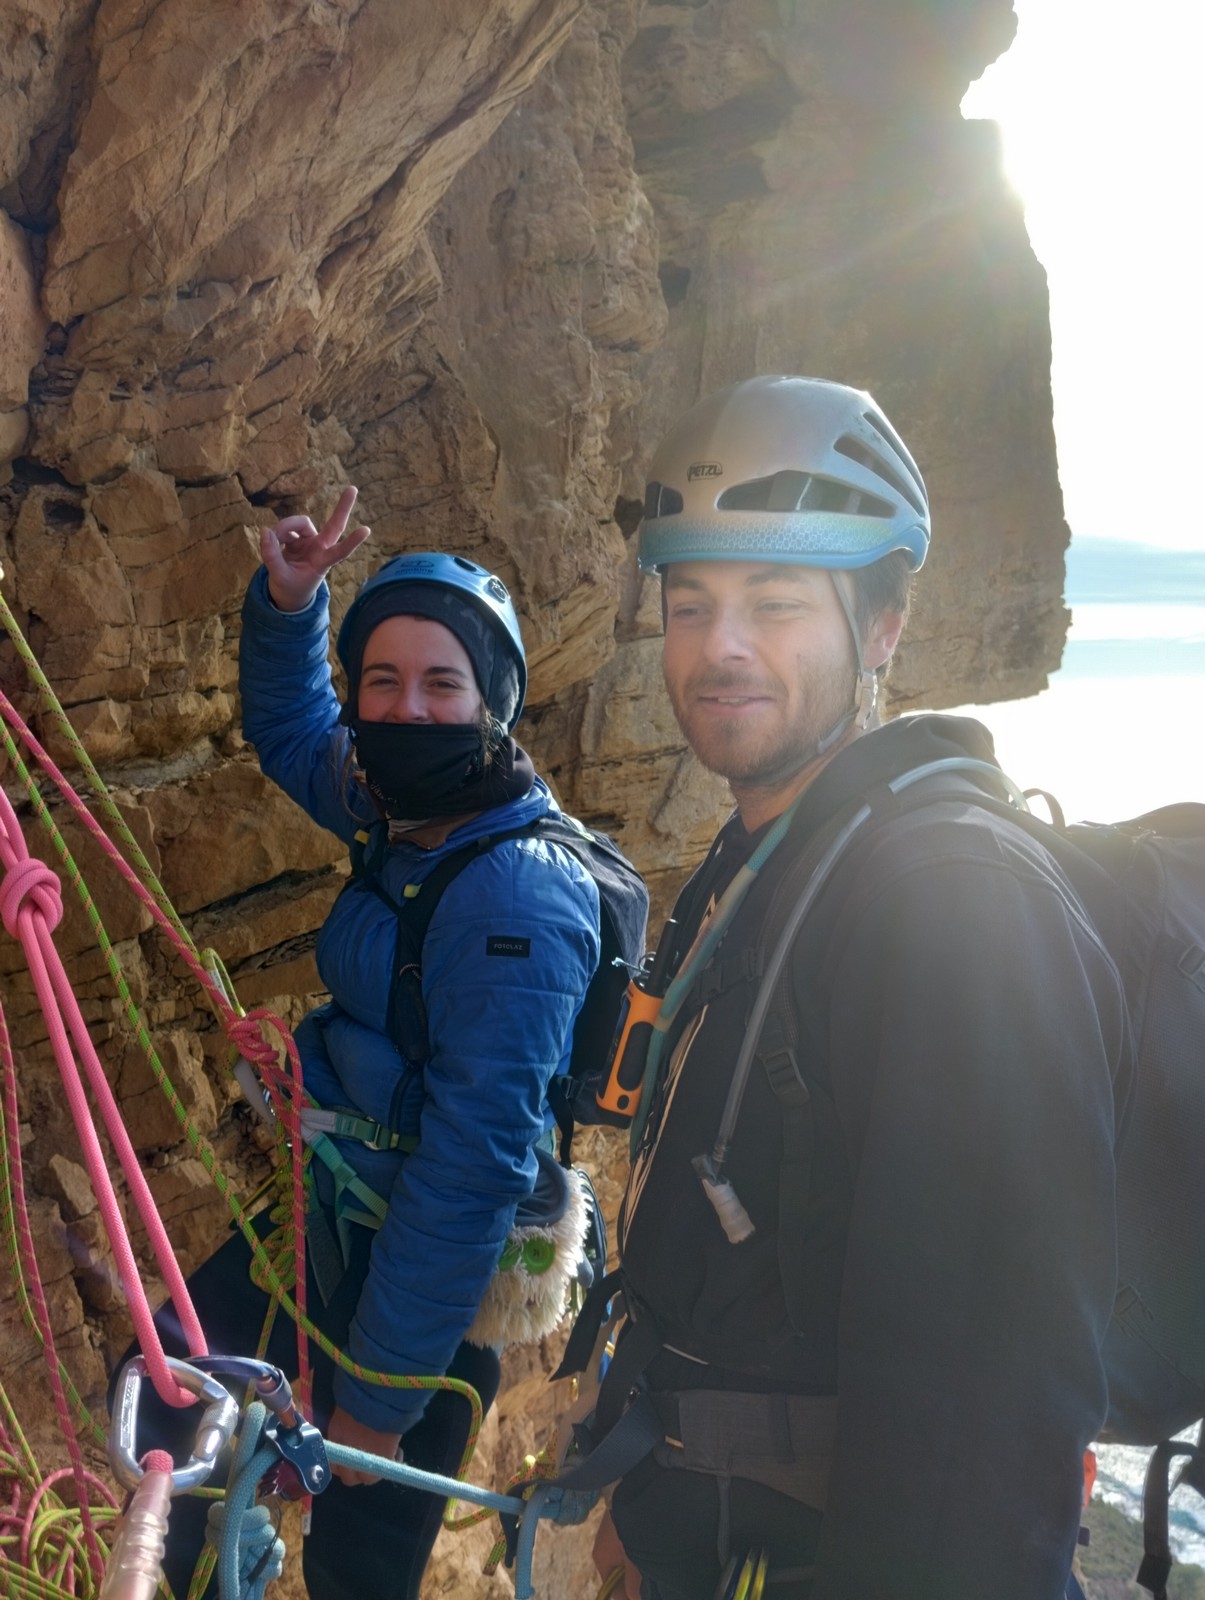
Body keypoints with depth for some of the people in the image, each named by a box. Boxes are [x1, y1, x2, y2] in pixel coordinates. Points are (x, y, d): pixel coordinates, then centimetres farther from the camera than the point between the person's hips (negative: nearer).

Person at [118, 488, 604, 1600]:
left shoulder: (520, 898, -27)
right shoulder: (410, 817, -1)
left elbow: (475, 1163, -27)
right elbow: (290, 729, 19)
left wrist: (379, 1398, -21)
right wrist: (286, 604, 0)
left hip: (428, 1265, -8)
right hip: (340, 1212, 8)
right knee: (161, 1397, 19)